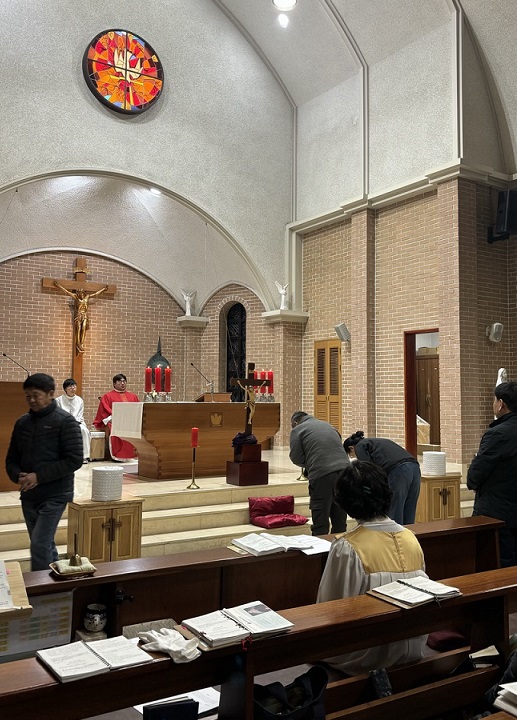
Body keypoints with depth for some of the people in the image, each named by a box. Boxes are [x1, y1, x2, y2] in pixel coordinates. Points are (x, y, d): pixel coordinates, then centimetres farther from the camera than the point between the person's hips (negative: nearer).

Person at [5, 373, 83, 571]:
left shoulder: (65, 421, -9)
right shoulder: (22, 423, 8)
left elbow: (75, 459, -15)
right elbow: (12, 458, 14)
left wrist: (39, 477, -19)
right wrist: (18, 476, -9)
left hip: (54, 495, -6)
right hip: (29, 495, 6)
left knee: (39, 545, -11)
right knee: (45, 545, 15)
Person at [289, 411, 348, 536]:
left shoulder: (297, 430, 7)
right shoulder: (328, 425, 25)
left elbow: (296, 458, 1)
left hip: (321, 474, -6)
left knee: (320, 524, 0)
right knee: (340, 522, 14)